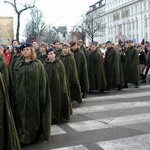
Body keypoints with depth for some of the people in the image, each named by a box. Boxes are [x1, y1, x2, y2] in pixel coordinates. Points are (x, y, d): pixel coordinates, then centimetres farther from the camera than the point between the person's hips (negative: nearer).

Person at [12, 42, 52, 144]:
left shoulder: (38, 64, 0)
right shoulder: (18, 64, 8)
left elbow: (43, 80, -3)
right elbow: (14, 80, 8)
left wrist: (42, 95, -9)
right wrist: (15, 94, 0)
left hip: (34, 95, -2)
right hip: (21, 95, 2)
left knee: (34, 116, 6)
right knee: (22, 116, 4)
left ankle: (35, 134, 21)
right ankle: (23, 136, 15)